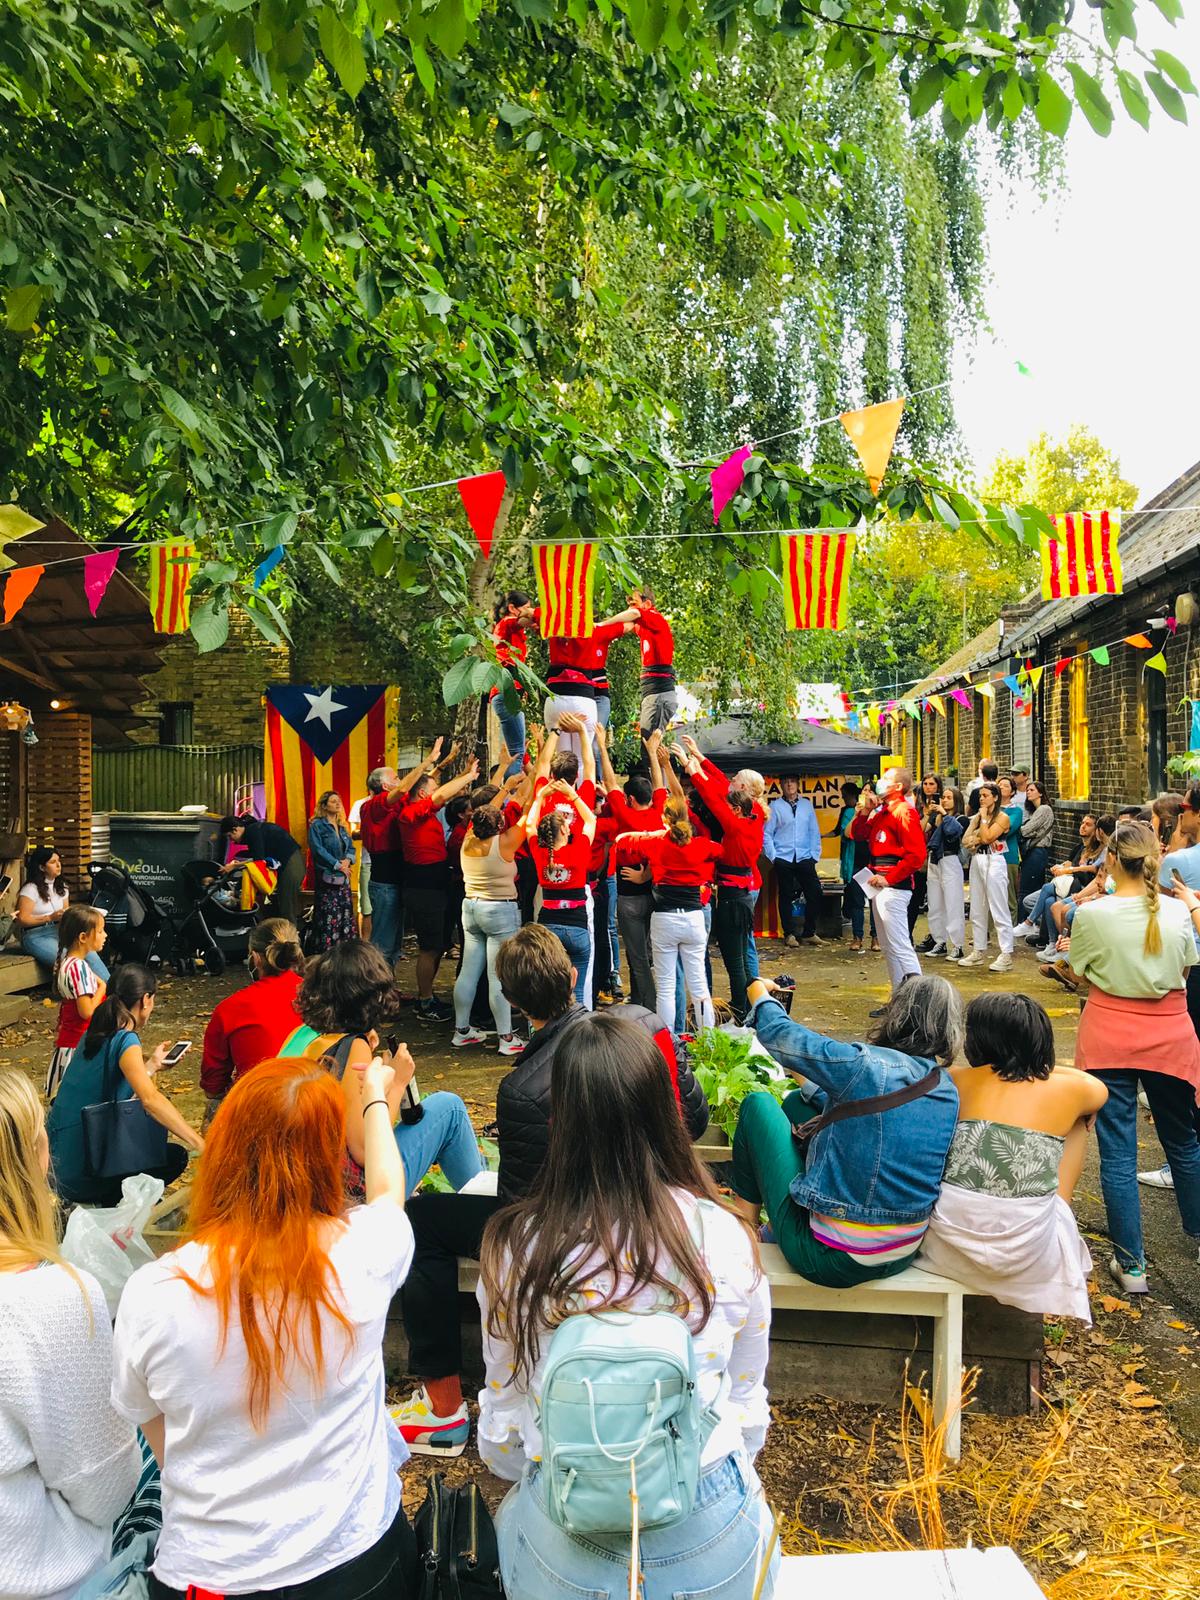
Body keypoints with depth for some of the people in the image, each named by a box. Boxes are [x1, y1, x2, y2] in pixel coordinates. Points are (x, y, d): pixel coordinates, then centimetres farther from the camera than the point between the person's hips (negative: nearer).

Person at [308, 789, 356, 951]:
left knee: (346, 912, 6)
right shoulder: (317, 826, -5)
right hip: (327, 876, -7)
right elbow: (318, 850, -13)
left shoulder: (343, 826, 16)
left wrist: (347, 860, -7)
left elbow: (351, 847, 14)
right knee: (329, 916, -9)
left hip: (343, 876, 7)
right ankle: (326, 950, -5)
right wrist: (337, 865, -15)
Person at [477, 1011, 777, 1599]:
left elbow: (503, 1411, 0)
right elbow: (746, 1404, 1)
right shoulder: (725, 1238, -15)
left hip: (564, 1551, 0)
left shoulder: (513, 1248, -16)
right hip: (714, 1546, 1)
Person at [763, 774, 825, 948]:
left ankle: (809, 933, 13)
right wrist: (773, 857, -6)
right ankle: (789, 934, 18)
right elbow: (766, 834, -1)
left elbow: (814, 832, 9)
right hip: (783, 859, -2)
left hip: (804, 858, 2)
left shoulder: (807, 804, 8)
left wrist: (814, 855, 2)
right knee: (786, 897, 6)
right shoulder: (775, 806, 0)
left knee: (816, 894, -2)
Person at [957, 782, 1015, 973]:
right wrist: (980, 840, -10)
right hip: (977, 861, 8)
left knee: (999, 911, -8)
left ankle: (1006, 956, -7)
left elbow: (987, 837, -16)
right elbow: (965, 841, 8)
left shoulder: (1003, 817, -4)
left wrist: (984, 817, -6)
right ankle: (979, 952, 20)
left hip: (994, 862, -7)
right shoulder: (976, 817, 15)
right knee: (977, 911, 11)